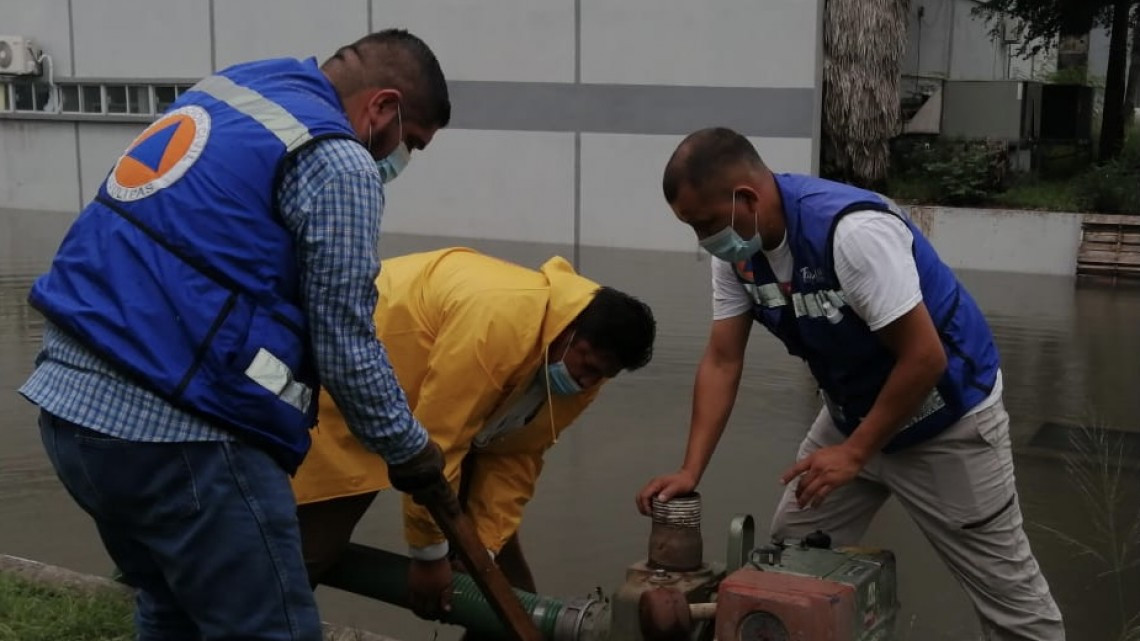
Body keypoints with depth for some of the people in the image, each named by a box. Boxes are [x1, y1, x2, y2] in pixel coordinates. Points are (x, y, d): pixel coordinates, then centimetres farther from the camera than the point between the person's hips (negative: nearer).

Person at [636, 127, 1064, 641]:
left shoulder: (852, 230, -32)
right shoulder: (736, 249, -8)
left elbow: (924, 357, -28)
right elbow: (722, 362, -5)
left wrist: (855, 453, -22)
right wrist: (690, 472, -13)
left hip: (944, 415, -7)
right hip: (852, 412, 7)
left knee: (1007, 593, 2)